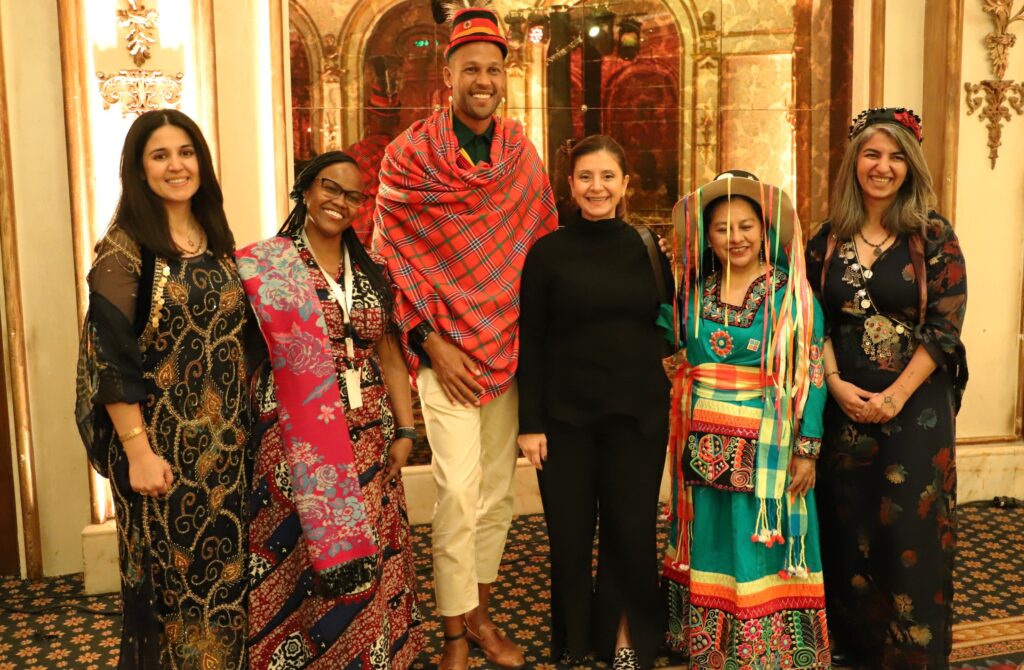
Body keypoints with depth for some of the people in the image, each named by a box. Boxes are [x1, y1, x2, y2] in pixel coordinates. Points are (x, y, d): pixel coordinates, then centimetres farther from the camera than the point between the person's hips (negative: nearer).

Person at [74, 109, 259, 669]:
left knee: (226, 568, 15)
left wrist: (246, 421, 10)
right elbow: (111, 358, -14)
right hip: (162, 441, -5)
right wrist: (138, 451, -17)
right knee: (167, 574, 9)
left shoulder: (217, 241, 8)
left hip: (226, 440, 6)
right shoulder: (123, 248, -10)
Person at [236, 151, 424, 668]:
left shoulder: (370, 272, 10)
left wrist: (404, 431, 7)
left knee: (365, 560, 12)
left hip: (368, 441, 5)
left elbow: (389, 355, 11)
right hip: (297, 442, -4)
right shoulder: (266, 265, -4)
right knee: (300, 560, 5)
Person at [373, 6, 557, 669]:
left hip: (510, 345, 4)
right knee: (460, 491, -7)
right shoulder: (411, 154, -5)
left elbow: (542, 248, 12)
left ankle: (481, 613, 28)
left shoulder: (522, 153, 7)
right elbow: (392, 254, -5)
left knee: (499, 489, 10)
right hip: (447, 350, -4)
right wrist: (431, 341, -10)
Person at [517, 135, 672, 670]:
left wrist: (666, 402, 2)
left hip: (638, 415, 2)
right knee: (570, 535, 7)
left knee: (632, 530, 5)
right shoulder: (548, 252, -1)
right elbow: (530, 342, -2)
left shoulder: (647, 248, 4)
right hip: (566, 416, -1)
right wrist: (530, 422, -6)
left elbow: (668, 328, 11)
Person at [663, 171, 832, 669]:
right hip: (704, 446, 4)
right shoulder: (695, 293, 7)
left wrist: (807, 449, -10)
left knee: (760, 549, 2)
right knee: (710, 545, 13)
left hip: (766, 449, -4)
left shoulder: (791, 293, -4)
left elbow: (811, 374, -7)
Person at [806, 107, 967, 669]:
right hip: (844, 405, 3)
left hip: (915, 406, -3)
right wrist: (836, 384, -9)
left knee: (909, 532, 3)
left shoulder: (933, 237, -4)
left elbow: (946, 326, -8)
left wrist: (895, 396, -15)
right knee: (848, 529, 11)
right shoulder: (827, 240, 5)